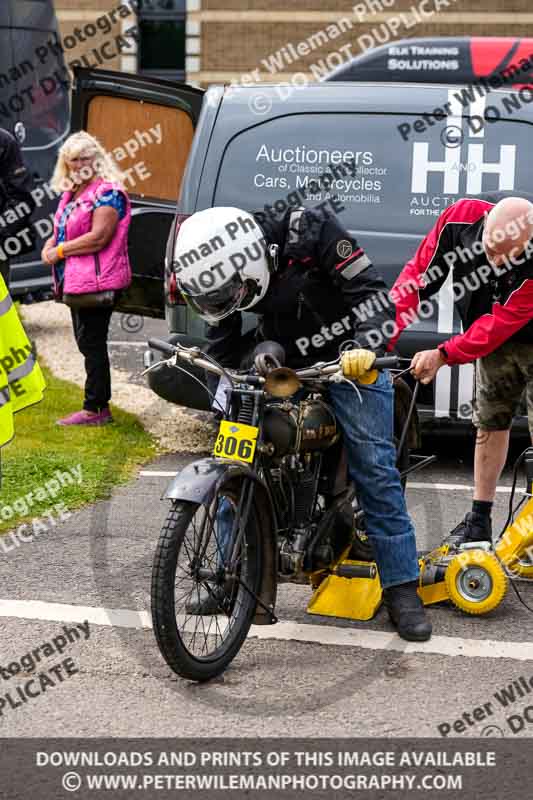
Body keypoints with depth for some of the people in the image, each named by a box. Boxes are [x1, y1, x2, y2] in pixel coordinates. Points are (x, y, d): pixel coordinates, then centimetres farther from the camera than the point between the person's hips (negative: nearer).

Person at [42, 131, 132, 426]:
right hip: (76, 280, 10)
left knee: (91, 342, -8)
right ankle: (102, 406, 21)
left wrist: (60, 251, -14)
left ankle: (93, 409, -4)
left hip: (97, 280, -10)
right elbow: (61, 230, 26)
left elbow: (99, 237, -21)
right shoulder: (70, 193, 17)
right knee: (88, 343, 14)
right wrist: (49, 246, 2)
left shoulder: (107, 192, -12)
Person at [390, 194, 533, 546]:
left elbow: (504, 322, -33)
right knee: (489, 423, 12)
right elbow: (418, 275, -18)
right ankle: (479, 520, 21)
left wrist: (445, 355, -35)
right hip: (495, 343, 5)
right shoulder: (461, 217, -26)